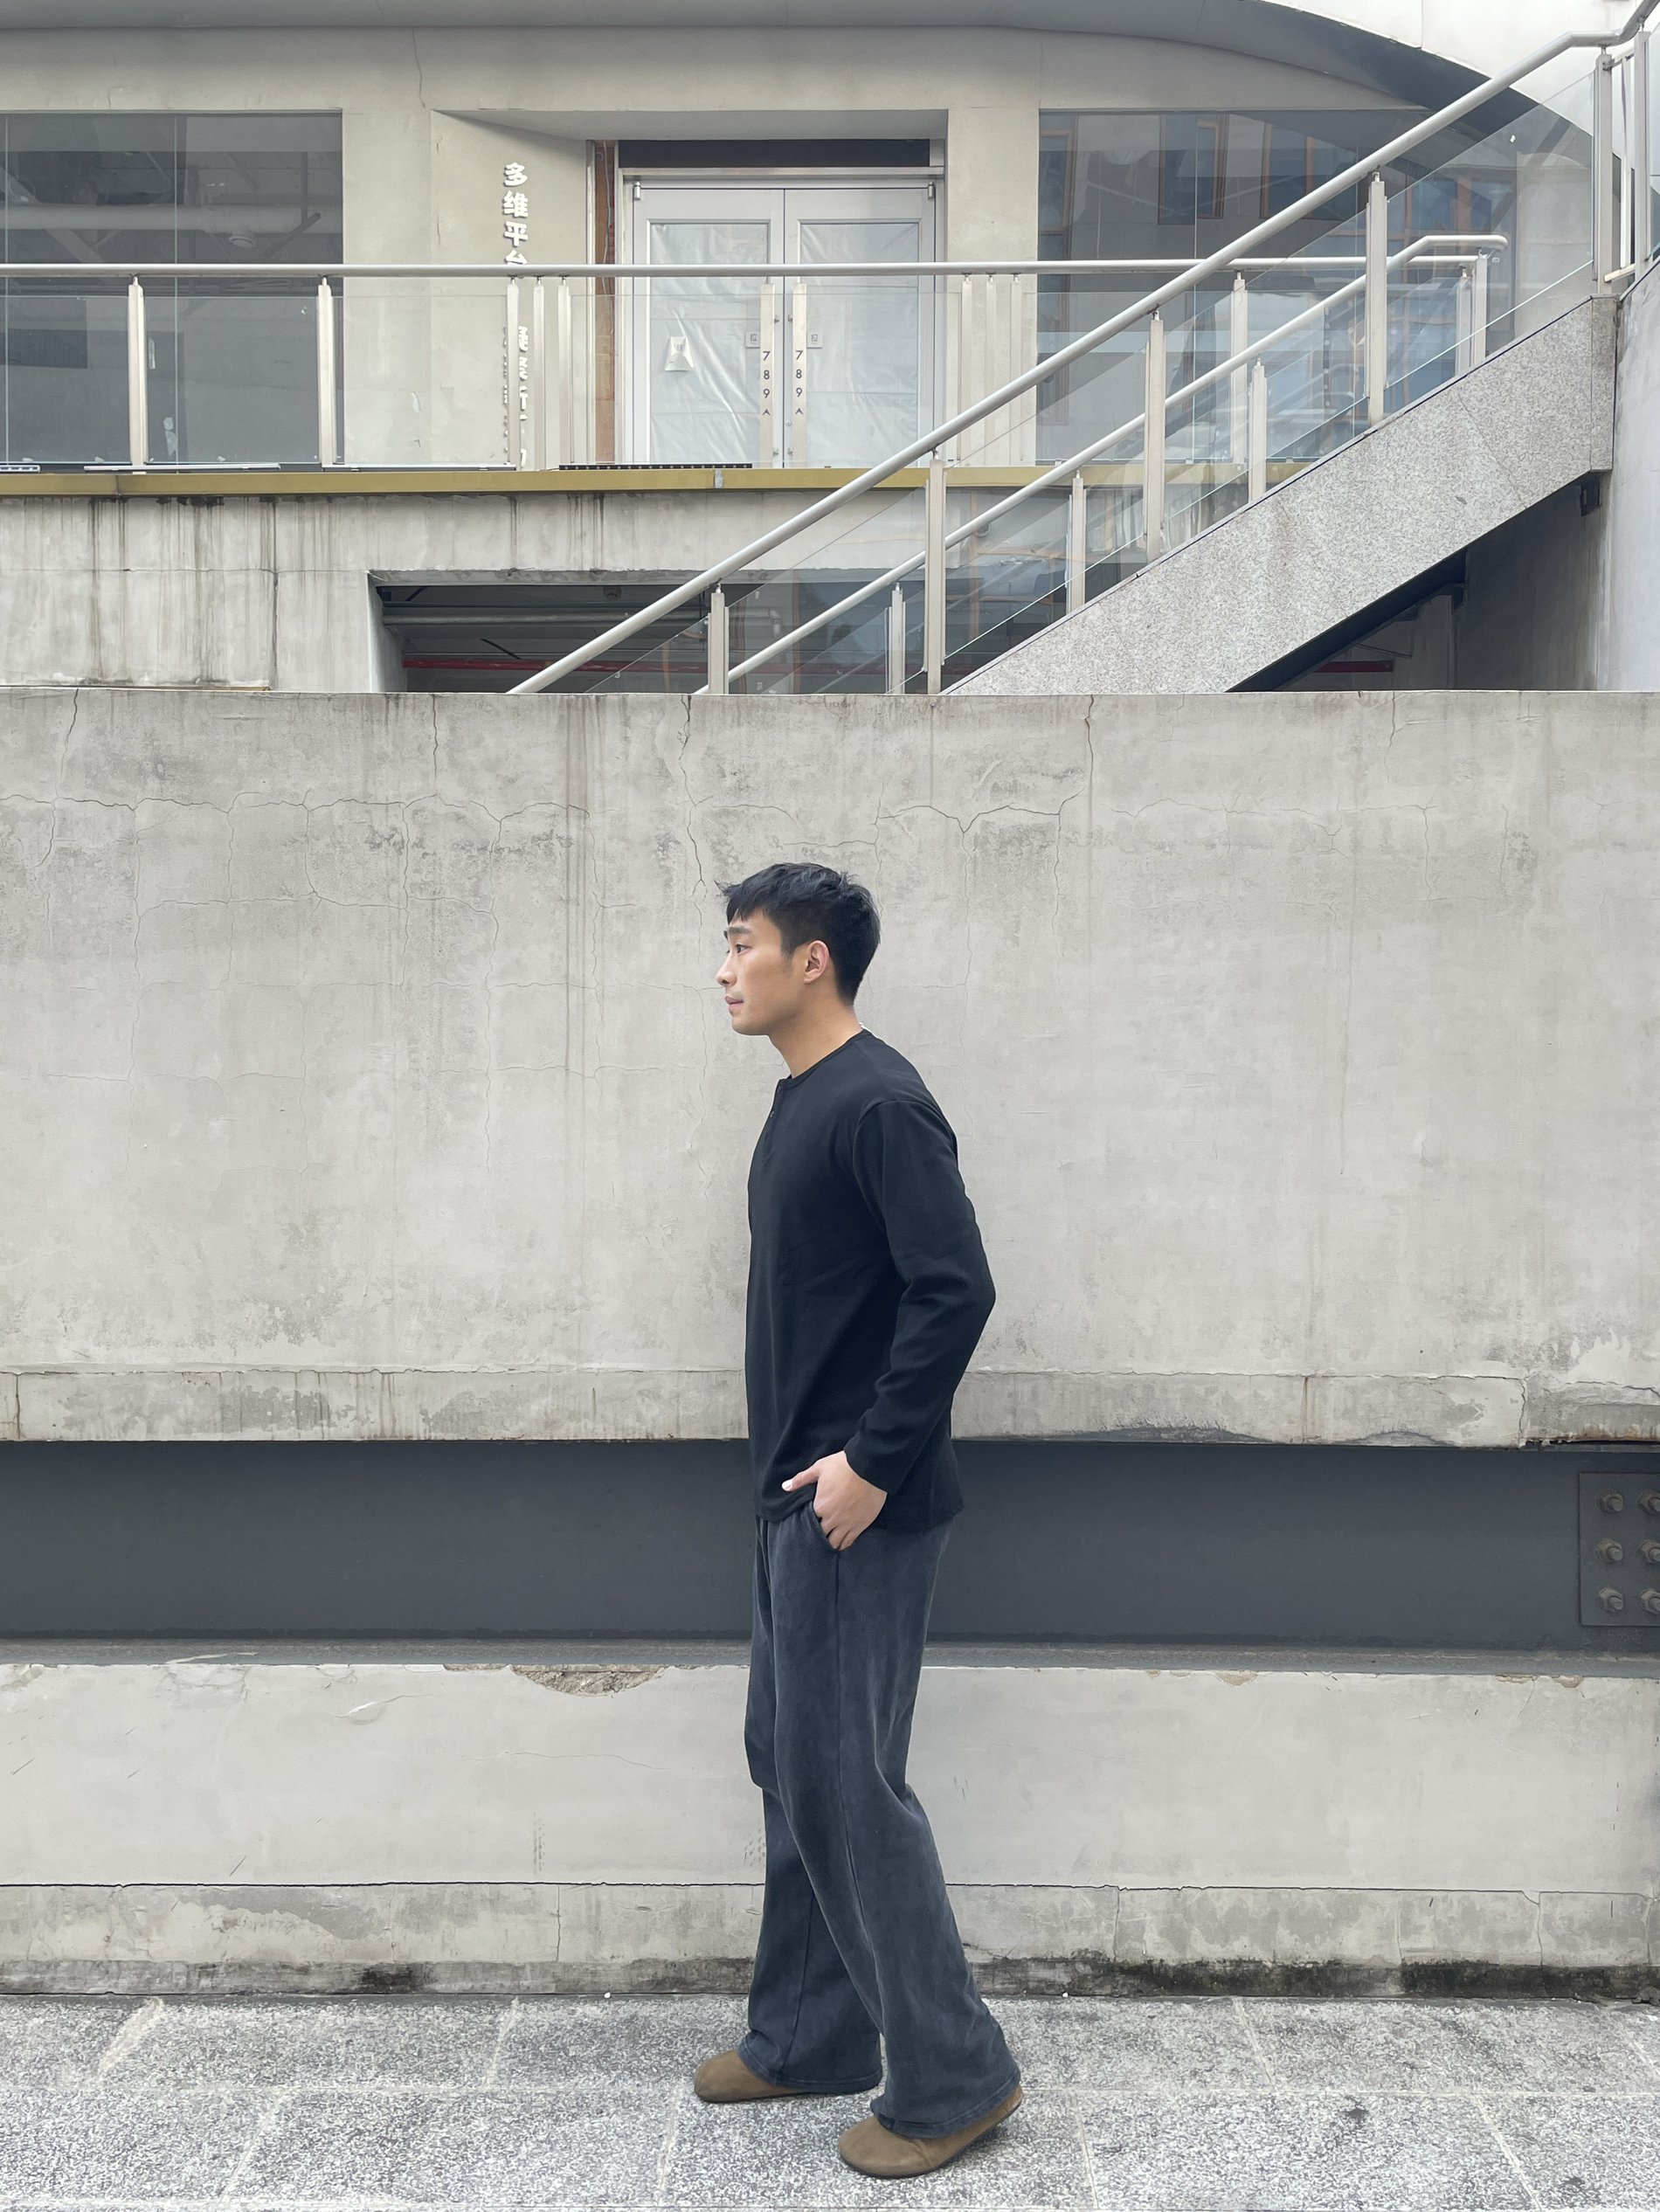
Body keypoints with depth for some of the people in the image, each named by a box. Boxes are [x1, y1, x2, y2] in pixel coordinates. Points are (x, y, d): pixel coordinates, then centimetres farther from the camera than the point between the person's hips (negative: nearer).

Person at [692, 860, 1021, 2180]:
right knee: (790, 1766, 17)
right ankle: (810, 2039, 32)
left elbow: (957, 1288, -24)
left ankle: (955, 2075, 14)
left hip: (859, 1506, -10)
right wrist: (798, 1472, 15)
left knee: (845, 1782, -2)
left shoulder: (878, 1103, -16)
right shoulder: (800, 1105, 13)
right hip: (799, 1495, 10)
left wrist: (873, 1460, -21)